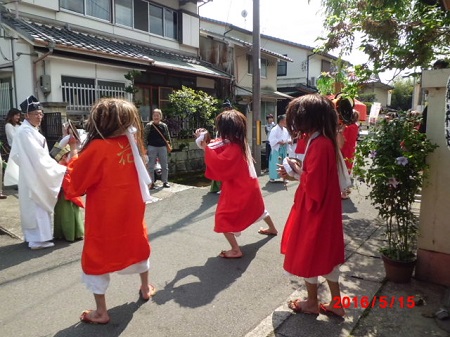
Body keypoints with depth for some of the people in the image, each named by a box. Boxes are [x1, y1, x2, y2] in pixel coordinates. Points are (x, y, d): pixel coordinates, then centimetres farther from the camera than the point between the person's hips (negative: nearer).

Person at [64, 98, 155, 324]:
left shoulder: (97, 148, -20)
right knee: (137, 244, 24)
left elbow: (74, 184, -12)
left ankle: (101, 312, 20)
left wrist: (73, 150, -5)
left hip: (104, 215, -6)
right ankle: (145, 288, 42)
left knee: (96, 258, 10)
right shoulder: (131, 143, -2)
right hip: (132, 208, 6)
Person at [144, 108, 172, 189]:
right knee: (151, 166, 1)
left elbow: (168, 137, 12)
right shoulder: (148, 126, -3)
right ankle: (151, 183, 10)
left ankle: (165, 182, 19)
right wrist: (145, 148, -7)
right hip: (152, 147, -2)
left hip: (162, 147, 3)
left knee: (165, 166, 7)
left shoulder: (164, 126, 5)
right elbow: (145, 137, -3)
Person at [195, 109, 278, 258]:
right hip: (248, 186, 10)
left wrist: (204, 145, -26)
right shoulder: (239, 142, 2)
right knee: (257, 208, 32)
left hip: (239, 189, -10)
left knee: (223, 217, -4)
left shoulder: (234, 148, -27)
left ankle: (236, 250, -3)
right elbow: (218, 150, 6)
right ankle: (273, 229, 55)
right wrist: (206, 141, -8)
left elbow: (217, 162, -34)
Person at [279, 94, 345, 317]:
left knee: (308, 254, 9)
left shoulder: (319, 145, -24)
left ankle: (312, 303, 29)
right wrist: (297, 171, 3)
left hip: (314, 210, -9)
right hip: (322, 210, 9)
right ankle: (336, 303, 32)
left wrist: (298, 170, -12)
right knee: (325, 254, 18)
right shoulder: (323, 141, 6)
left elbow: (314, 186, -27)